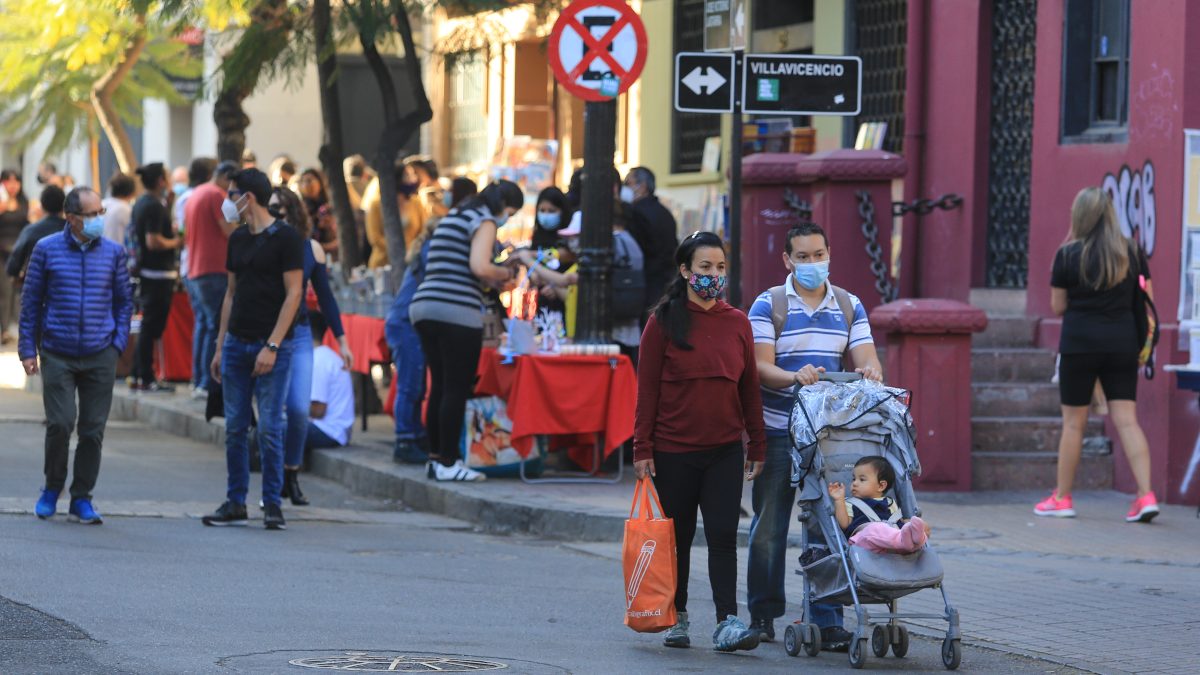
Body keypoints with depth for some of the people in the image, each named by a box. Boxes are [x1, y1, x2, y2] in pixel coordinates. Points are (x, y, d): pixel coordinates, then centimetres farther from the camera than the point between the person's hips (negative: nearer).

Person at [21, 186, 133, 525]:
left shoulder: (113, 252, 5)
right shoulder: (47, 250, 1)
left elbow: (124, 301, 13)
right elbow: (31, 301, 5)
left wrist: (118, 342, 3)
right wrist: (28, 349, 2)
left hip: (100, 357, 2)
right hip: (57, 355, -2)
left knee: (93, 429, 1)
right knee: (60, 422, -10)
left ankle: (81, 499, 11)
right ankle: (52, 488, 12)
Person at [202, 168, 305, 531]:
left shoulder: (286, 238, -7)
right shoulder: (238, 239, 13)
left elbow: (293, 294, -11)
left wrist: (272, 346, -17)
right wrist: (220, 346, 13)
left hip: (271, 348, -6)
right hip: (237, 344, 6)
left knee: (269, 429, -6)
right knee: (235, 428, 6)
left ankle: (272, 504, 1)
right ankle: (235, 503, 12)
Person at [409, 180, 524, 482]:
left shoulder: (452, 217, 23)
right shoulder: (485, 221, -3)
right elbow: (480, 267, -16)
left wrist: (495, 276, 20)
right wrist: (505, 274, 2)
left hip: (425, 307, 8)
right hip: (458, 310, -8)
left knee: (439, 386, 13)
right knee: (457, 389, -5)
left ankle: (436, 457, 14)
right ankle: (448, 463, -5)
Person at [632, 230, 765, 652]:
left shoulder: (737, 323, 6)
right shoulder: (664, 322, -2)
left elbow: (749, 387, 11)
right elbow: (647, 388, -3)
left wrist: (756, 445, 9)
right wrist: (643, 448, -7)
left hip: (724, 450, 2)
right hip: (674, 451, -2)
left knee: (723, 536, -7)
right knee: (678, 538, 7)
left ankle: (727, 622, -10)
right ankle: (677, 617, 20)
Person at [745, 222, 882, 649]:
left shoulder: (849, 307, 13)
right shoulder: (768, 305, 2)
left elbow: (867, 358, 4)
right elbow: (761, 365, -8)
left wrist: (870, 370, -21)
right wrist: (794, 377, -28)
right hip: (778, 432, -2)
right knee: (769, 527, 3)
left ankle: (827, 621, 1)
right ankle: (763, 614, 15)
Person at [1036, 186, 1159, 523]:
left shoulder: (1068, 254, -6)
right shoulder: (1133, 252, 3)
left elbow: (1057, 306, -1)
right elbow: (1147, 301, 8)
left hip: (1080, 343, -3)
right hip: (1123, 341, 3)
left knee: (1073, 422, 7)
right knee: (1127, 420, 0)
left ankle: (1062, 498, 15)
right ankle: (1146, 495, -12)